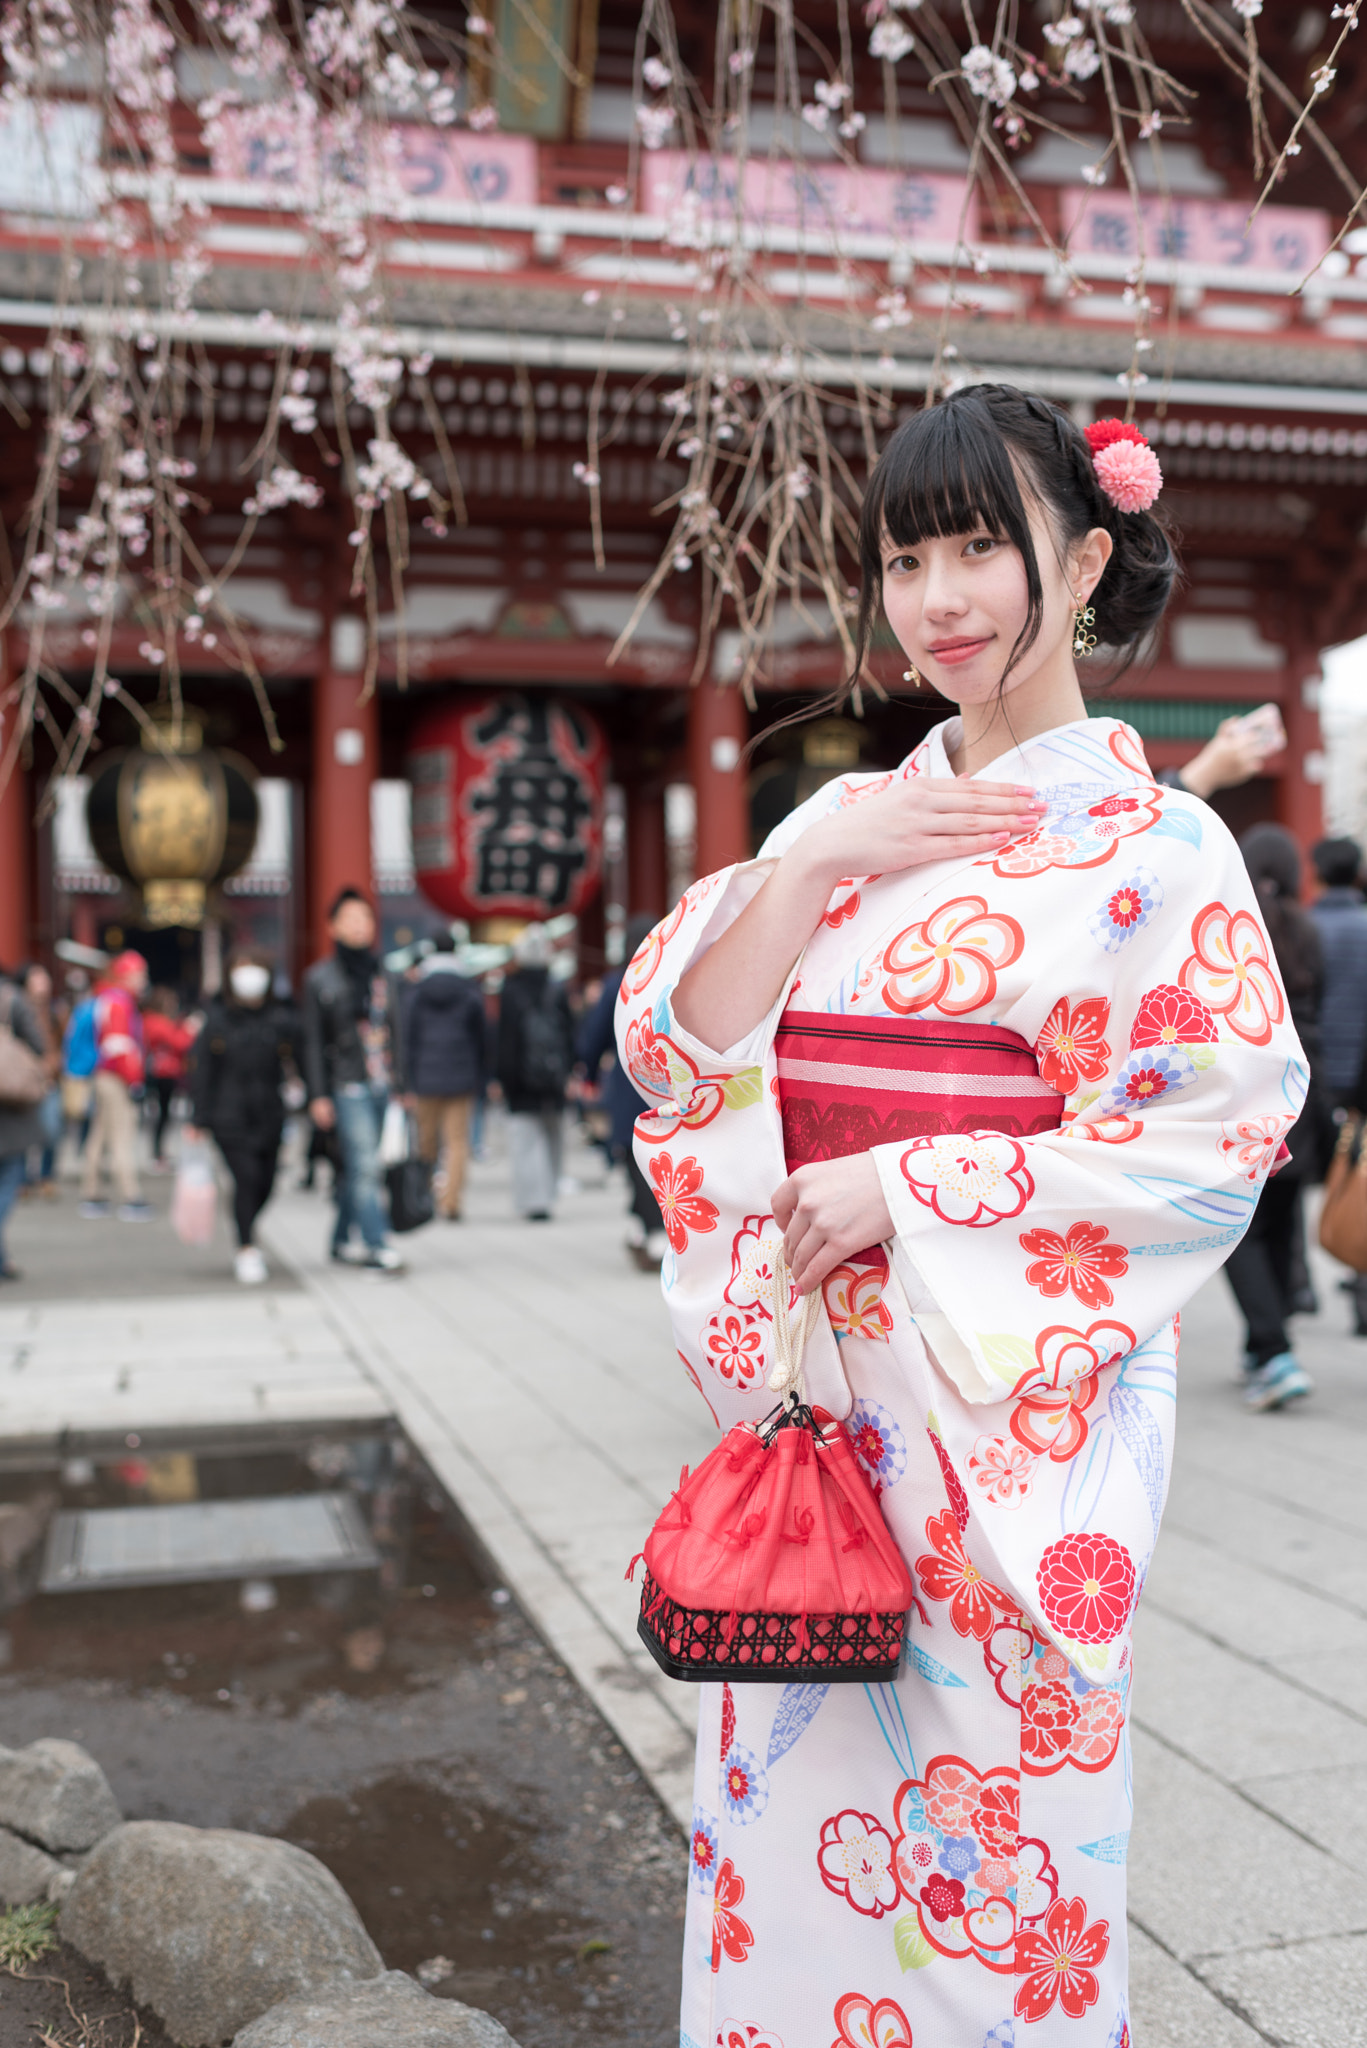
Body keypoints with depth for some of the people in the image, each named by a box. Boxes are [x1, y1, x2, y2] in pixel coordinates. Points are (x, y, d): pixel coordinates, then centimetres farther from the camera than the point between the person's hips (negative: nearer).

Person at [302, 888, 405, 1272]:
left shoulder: (380, 974, 12)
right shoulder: (320, 977, -1)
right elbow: (314, 1041, -3)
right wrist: (318, 1095, -8)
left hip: (383, 1084, 5)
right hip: (348, 1085, -5)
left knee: (357, 1166, 11)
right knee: (365, 1165, -12)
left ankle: (341, 1240, 22)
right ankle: (377, 1246, -13)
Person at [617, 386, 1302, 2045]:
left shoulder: (1153, 841, -5)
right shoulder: (843, 817, 9)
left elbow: (1222, 1141, -12)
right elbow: (674, 1042, 2)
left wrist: (907, 1187, -15)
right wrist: (811, 869, -12)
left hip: (1016, 1406, -4)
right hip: (808, 1385, 4)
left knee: (995, 1792, 8)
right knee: (786, 1787, 14)